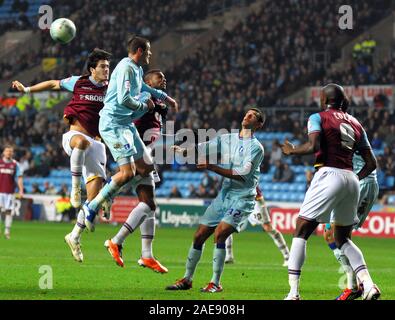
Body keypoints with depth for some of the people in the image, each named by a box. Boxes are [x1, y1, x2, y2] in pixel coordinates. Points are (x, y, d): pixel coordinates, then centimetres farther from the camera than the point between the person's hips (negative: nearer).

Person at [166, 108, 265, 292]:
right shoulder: (227, 139, 12)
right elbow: (202, 148, 7)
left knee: (219, 234, -24)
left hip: (243, 198, -6)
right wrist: (183, 151, -14)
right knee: (199, 236, 3)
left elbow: (242, 175, -18)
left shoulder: (256, 147, -8)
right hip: (224, 194, 6)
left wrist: (212, 167, -20)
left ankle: (216, 283, -15)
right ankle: (187, 280, 18)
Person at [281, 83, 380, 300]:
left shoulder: (318, 117, 3)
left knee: (301, 232, 1)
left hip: (329, 175, -6)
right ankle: (368, 284, 1)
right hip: (351, 179, 6)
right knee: (343, 239, 20)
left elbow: (313, 146, -15)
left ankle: (293, 292, -8)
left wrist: (291, 151, 2)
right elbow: (371, 163, 16)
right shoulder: (355, 124, 20)